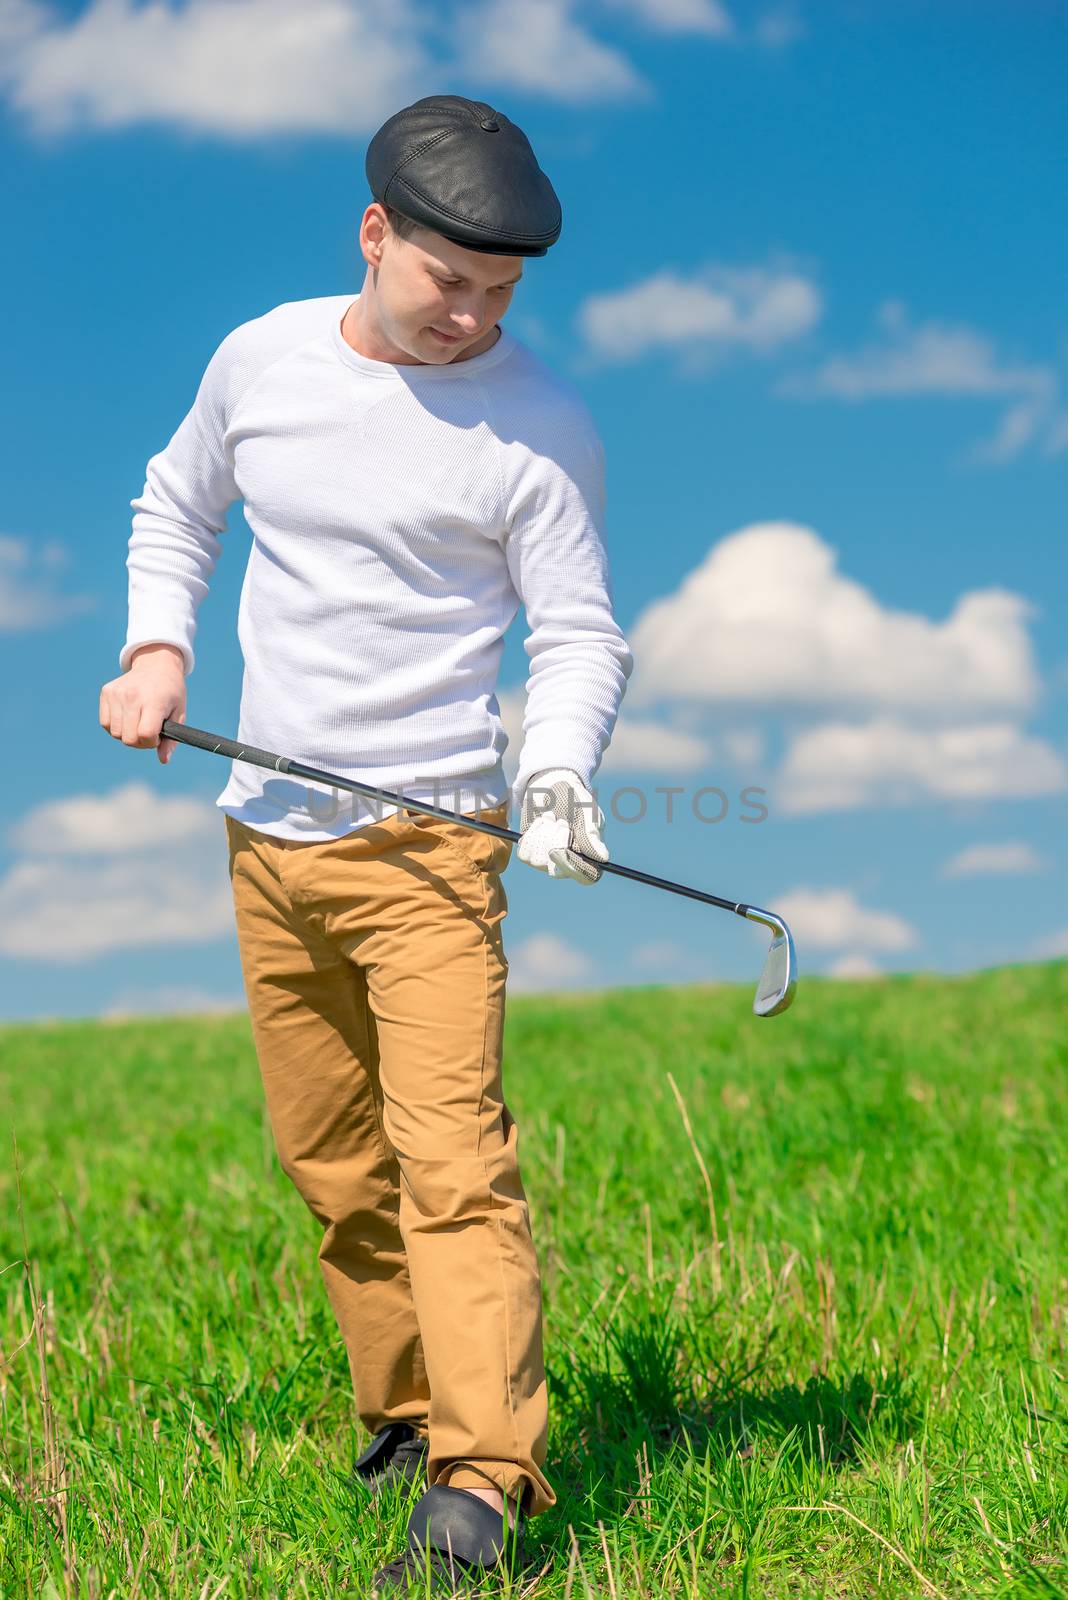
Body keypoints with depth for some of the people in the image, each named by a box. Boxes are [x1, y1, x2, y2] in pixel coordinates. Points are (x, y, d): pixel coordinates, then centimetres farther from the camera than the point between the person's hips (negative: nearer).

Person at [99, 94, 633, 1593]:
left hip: (430, 841, -4)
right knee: (333, 1167, 11)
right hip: (266, 838, 5)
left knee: (450, 1157, -14)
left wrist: (559, 771, -23)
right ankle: (405, 1415, 25)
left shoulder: (540, 423, -7)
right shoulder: (259, 358, 5)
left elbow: (579, 633, -4)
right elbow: (174, 510, 22)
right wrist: (155, 646, 5)